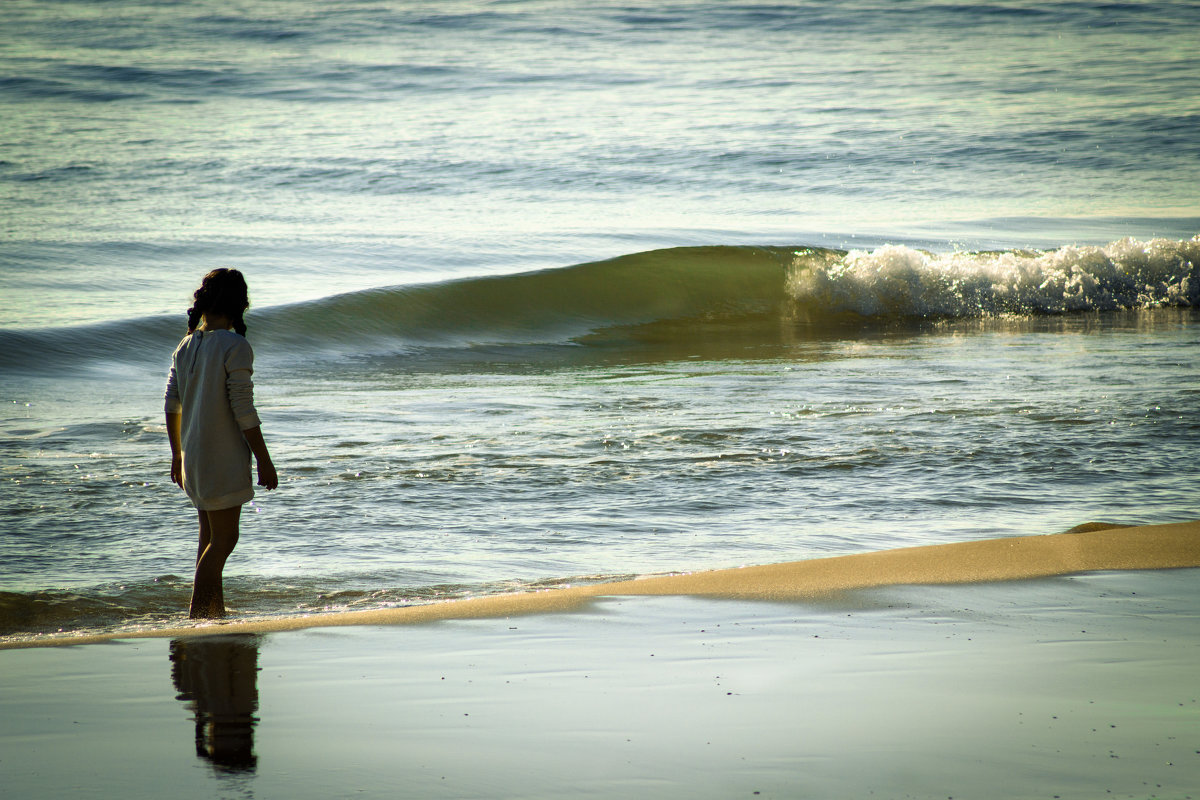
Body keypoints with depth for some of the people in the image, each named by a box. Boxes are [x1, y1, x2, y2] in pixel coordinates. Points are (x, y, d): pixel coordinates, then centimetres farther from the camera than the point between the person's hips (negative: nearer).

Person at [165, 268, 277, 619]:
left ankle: (216, 613, 23)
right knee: (223, 539, -2)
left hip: (193, 456, 8)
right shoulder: (235, 347, -15)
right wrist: (264, 461, -11)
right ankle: (197, 616, -7)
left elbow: (172, 406, 10)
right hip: (225, 458, -8)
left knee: (210, 536, 16)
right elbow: (243, 411, -17)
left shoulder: (185, 347, 6)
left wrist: (177, 455, 20)